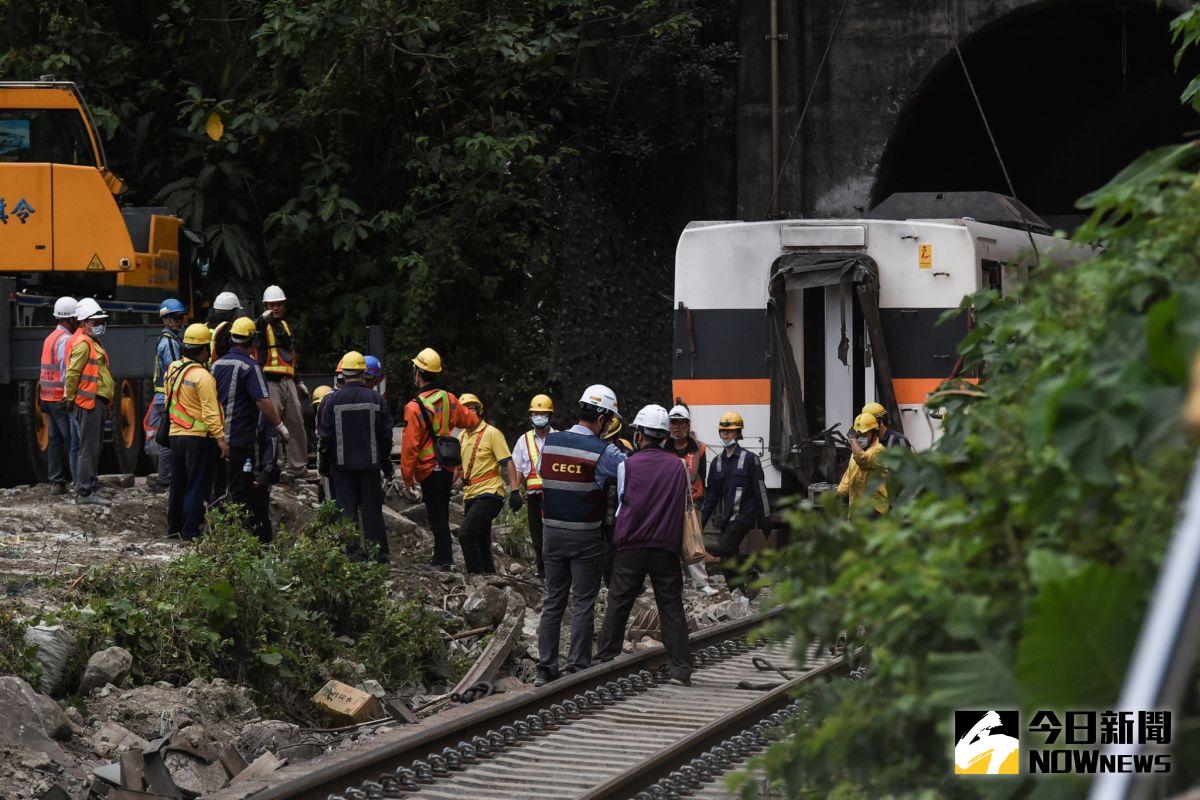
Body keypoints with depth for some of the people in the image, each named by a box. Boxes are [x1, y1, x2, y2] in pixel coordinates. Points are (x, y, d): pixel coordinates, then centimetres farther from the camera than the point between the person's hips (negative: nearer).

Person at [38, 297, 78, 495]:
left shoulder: (50, 338, 15)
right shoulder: (66, 340, -14)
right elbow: (67, 371, -20)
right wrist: (69, 397, -20)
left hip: (48, 397, 10)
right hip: (62, 399, -10)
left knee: (55, 440, 11)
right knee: (73, 441, -8)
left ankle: (56, 482, 12)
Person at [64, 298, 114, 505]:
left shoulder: (92, 342, 20)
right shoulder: (82, 343, -13)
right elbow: (72, 372, -18)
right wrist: (70, 398, -14)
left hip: (97, 402, 10)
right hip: (89, 402, -10)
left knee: (94, 447, 15)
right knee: (88, 447, -9)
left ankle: (91, 487, 22)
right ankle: (84, 492, -8)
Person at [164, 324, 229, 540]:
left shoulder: (173, 369, 5)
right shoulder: (203, 377, -18)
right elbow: (210, 413, -21)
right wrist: (221, 439, -20)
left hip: (176, 434, 7)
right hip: (198, 437, -7)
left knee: (178, 484, 17)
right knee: (197, 487, 0)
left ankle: (173, 526, 24)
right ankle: (191, 530, 0)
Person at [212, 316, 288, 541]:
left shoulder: (217, 364, 9)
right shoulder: (249, 366, -12)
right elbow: (263, 401, -17)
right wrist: (279, 425, -6)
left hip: (219, 437, 7)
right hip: (242, 439, -7)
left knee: (221, 488, 13)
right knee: (241, 491, -5)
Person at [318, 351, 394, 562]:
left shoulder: (332, 400, -6)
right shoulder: (376, 400, -2)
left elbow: (324, 435, -3)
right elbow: (386, 435, 2)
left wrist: (324, 462, 9)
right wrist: (387, 465, 13)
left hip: (342, 464, -1)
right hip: (370, 463, 1)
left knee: (347, 508, 3)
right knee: (372, 508, 7)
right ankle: (378, 551, 7)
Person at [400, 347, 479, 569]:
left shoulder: (414, 407, -17)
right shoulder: (448, 399, 1)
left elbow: (409, 446, -16)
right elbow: (469, 419, 19)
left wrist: (407, 479, -10)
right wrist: (479, 421, 44)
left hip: (428, 470, -6)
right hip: (448, 467, 6)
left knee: (437, 516, 0)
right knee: (442, 514, 17)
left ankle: (444, 560, 0)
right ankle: (441, 556, 25)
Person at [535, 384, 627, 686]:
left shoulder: (549, 443, 2)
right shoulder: (602, 452, -13)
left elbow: (543, 475, 11)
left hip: (552, 533, 4)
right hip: (585, 537, -4)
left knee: (553, 601, 11)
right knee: (583, 603, 2)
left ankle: (545, 668, 11)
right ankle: (578, 668, 2)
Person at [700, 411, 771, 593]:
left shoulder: (749, 459, -3)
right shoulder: (717, 462, 14)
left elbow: (760, 490, -4)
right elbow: (712, 494, 19)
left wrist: (765, 518, -7)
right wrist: (701, 520, 14)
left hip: (743, 517, -7)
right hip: (725, 519, 7)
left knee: (722, 550, -21)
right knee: (728, 560, 3)